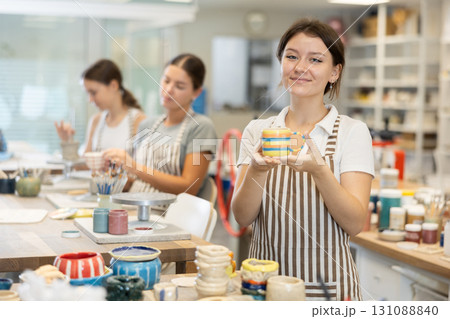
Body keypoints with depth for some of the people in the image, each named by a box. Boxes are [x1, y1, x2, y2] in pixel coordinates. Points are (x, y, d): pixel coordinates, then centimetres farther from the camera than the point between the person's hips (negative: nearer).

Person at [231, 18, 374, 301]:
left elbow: (355, 223, -12)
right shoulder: (257, 131, 3)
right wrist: (257, 170, -23)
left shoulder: (352, 132, -4)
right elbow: (243, 216, -4)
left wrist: (318, 169, -28)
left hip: (327, 285, -2)